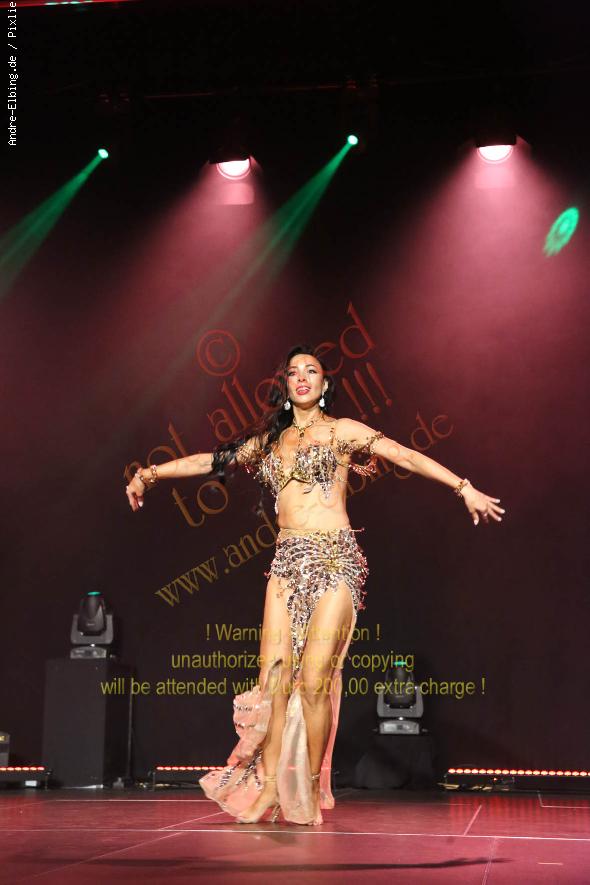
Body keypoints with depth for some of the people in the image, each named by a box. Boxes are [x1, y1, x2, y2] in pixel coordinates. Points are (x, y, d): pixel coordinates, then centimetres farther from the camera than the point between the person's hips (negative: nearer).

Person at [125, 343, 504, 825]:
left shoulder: (342, 430, 5)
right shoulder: (271, 439, 18)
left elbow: (406, 455, -2)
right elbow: (214, 460, 21)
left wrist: (465, 487, -10)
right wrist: (152, 473, 15)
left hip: (335, 560, -4)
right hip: (287, 562, 4)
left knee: (314, 679, -11)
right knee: (273, 675, -4)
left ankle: (311, 790, 2)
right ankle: (268, 786, 3)